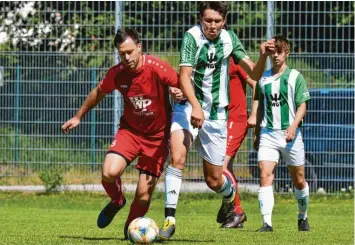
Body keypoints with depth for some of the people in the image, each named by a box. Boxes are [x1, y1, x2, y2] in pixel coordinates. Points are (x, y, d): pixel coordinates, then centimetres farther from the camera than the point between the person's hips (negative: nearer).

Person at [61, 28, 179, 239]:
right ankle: (117, 202, 11)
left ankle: (131, 228, 27)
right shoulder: (117, 73, -9)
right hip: (129, 130, 2)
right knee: (110, 172, -24)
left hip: (157, 136, -2)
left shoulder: (158, 69, -22)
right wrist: (78, 117, 22)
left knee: (144, 194, -5)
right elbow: (99, 93, 11)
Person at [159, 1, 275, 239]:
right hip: (189, 107, -3)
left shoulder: (229, 39, 1)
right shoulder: (192, 36, -13)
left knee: (214, 180, 7)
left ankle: (230, 195, 43)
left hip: (216, 113, 3)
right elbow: (185, 76, -21)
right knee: (177, 157, -28)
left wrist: (263, 56, -20)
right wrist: (195, 106, -36)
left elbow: (254, 74, 1)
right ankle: (170, 218, -23)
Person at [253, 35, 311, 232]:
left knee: (298, 180, 9)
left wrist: (293, 126, -19)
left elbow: (302, 106, -4)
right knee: (265, 175, -15)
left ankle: (302, 216, 32)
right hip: (268, 133, 2)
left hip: (290, 134, -2)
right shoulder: (263, 78, 10)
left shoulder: (295, 77, 0)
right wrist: (257, 134, 18)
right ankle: (266, 222, -20)